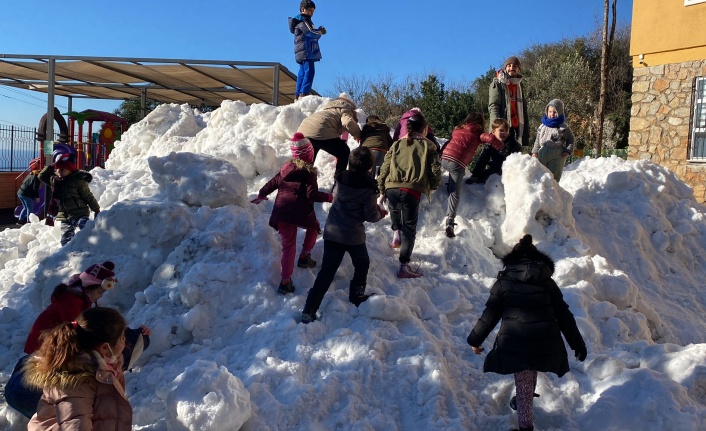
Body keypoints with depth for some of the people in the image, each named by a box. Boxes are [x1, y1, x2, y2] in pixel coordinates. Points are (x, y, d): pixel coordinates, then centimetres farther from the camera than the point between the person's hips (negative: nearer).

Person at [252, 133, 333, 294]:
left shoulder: (286, 168, 12)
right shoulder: (309, 172, -5)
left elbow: (272, 183, 21)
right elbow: (312, 194, -14)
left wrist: (261, 195, 37)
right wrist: (329, 197, -5)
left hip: (281, 213, 4)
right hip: (301, 213, -4)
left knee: (288, 246, 6)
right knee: (313, 227, 28)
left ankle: (286, 281, -1)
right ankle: (304, 256, 25)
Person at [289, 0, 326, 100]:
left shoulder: (304, 20, 25)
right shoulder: (303, 20, -7)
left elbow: (311, 34, 21)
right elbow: (311, 33, -16)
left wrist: (319, 31, 4)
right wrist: (320, 32, 2)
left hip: (302, 53, 10)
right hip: (306, 51, -10)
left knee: (302, 73, 9)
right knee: (309, 71, -16)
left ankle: (297, 95, 8)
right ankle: (303, 93, -24)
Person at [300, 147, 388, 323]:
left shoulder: (340, 179, -2)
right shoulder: (368, 187, -15)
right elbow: (371, 216, -10)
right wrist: (381, 213, 12)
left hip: (331, 232, 4)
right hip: (353, 236, -4)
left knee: (326, 271, 4)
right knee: (362, 264, 25)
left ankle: (309, 311, -2)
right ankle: (357, 296, 36)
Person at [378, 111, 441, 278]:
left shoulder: (397, 144, 18)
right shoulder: (428, 145, 11)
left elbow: (384, 169, 15)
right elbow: (435, 171, 4)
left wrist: (382, 190, 23)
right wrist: (431, 186, 23)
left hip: (392, 188, 3)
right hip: (412, 191, -3)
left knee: (395, 209, 38)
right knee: (409, 228, 4)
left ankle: (396, 233, 22)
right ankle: (404, 267, 2)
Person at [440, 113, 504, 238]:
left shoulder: (458, 129, 26)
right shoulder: (477, 133, 13)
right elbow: (490, 138, 0)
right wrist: (500, 146, 15)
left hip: (444, 158, 4)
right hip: (458, 163, -4)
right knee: (455, 193, -3)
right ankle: (450, 222, -12)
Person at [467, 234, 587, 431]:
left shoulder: (504, 281, 5)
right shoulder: (547, 282, 10)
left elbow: (490, 314, 4)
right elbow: (564, 316, 9)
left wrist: (475, 339, 14)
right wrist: (578, 344, 15)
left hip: (515, 343, -2)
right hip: (545, 344, 2)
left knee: (523, 383, 11)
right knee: (530, 373, 29)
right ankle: (524, 399, 41)